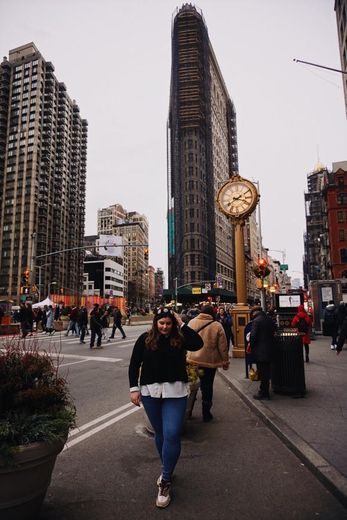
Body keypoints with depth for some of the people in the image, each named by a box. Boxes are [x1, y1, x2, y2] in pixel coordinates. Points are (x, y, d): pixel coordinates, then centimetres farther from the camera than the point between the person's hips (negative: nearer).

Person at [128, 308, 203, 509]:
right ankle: (167, 470, 37)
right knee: (160, 433, 16)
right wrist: (134, 388, -4)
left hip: (175, 392, -1)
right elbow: (134, 364, 2)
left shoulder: (180, 338, -3)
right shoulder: (145, 339, -2)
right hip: (150, 391, 2)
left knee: (172, 435, -7)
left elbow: (198, 343, -20)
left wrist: (182, 324, -16)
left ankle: (166, 481, 9)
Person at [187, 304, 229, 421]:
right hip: (210, 361, -2)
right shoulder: (217, 326, -12)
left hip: (192, 360, 3)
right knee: (207, 387, 10)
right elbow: (223, 347, -6)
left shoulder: (192, 322, -3)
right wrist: (225, 362, 3)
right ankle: (206, 414, 20)